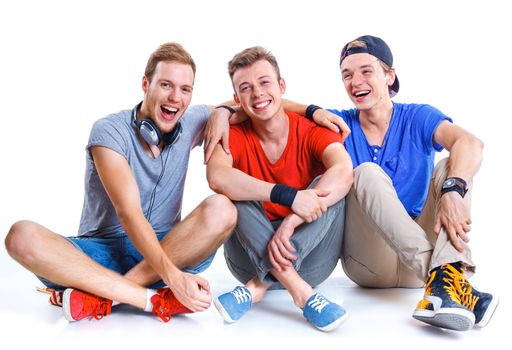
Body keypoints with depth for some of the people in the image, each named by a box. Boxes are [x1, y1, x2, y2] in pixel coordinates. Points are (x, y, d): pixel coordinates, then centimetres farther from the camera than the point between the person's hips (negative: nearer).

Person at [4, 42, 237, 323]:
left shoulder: (191, 124, 4)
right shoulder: (109, 131, -10)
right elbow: (128, 213, -20)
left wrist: (221, 113, -2)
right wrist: (172, 276, -33)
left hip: (169, 250, 3)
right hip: (103, 252, -2)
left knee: (221, 210, -26)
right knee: (22, 237, -29)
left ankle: (102, 296, -26)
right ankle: (154, 299, -36)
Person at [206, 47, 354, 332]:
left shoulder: (313, 131, -6)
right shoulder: (234, 136, -5)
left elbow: (344, 171, -28)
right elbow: (216, 176, -29)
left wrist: (290, 223, -38)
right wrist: (289, 196, -39)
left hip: (308, 260, 0)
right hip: (251, 258, 0)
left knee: (330, 187, -22)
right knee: (235, 191, -22)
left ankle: (258, 287, -30)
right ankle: (302, 293, -33)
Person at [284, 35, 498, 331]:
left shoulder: (418, 118, 2)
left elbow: (470, 143, -19)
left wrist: (452, 190, -39)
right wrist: (314, 111, -21)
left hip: (420, 259, 1)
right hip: (368, 261, 0)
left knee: (452, 166, -17)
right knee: (367, 173, -23)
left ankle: (445, 277, -41)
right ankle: (445, 274, -39)